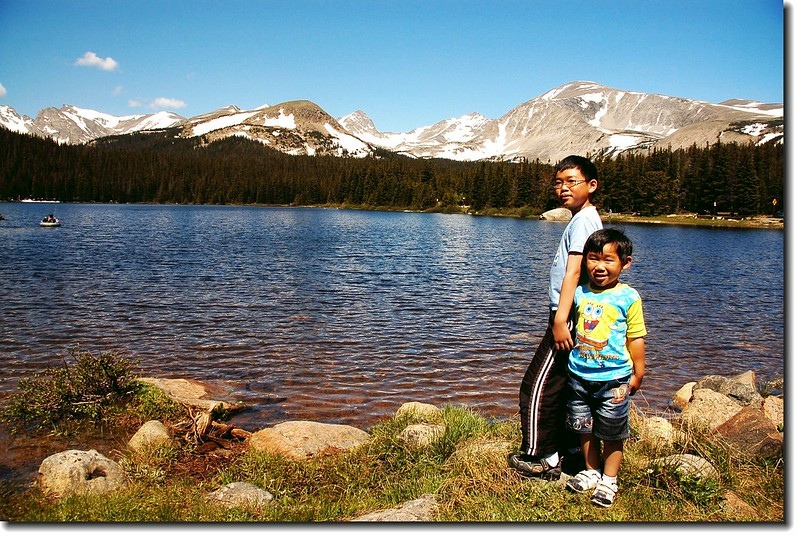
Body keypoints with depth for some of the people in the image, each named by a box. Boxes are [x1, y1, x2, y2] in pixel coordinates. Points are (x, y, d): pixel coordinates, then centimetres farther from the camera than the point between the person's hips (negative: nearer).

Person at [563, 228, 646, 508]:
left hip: (613, 379, -4)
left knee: (612, 434, 10)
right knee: (584, 428, 16)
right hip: (579, 376, 4)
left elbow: (636, 338, -4)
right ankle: (592, 471, 35)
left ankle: (609, 479, 27)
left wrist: (638, 373, -2)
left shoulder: (628, 297, -10)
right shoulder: (580, 293, 1)